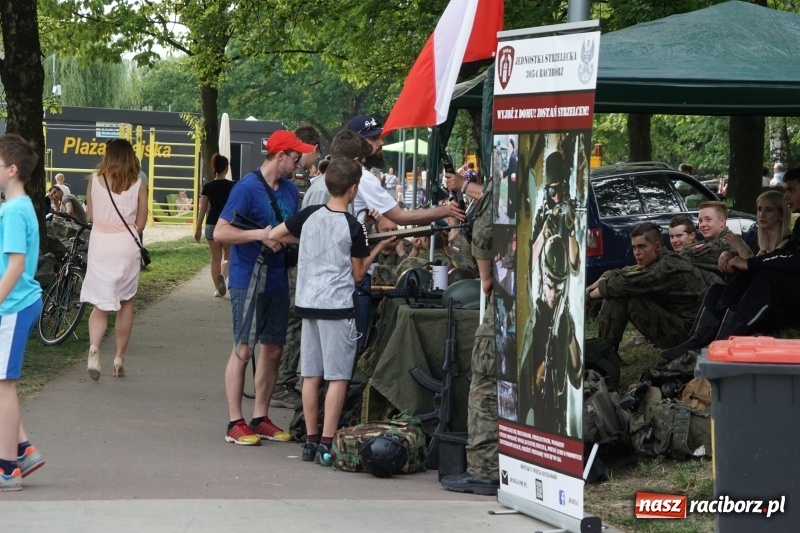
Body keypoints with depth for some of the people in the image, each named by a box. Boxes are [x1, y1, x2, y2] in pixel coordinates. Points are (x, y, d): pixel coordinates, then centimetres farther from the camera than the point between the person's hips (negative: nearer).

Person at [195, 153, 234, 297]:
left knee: (216, 258, 10)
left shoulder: (208, 187, -1)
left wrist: (198, 228, 9)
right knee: (228, 256, 12)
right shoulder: (232, 186, -7)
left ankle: (217, 288, 7)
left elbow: (203, 209, 1)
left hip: (212, 224, 2)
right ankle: (223, 275, -17)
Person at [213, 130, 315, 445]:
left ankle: (260, 419, 18)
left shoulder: (290, 190, 11)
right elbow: (220, 232, -15)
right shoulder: (247, 188, -12)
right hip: (248, 280, -7)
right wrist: (260, 235, -22)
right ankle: (235, 423, 0)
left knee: (273, 350, 9)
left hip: (277, 280, 7)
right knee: (243, 349, -5)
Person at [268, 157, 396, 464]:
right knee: (338, 378, -2)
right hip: (337, 306, -5)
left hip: (308, 302, 5)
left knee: (311, 375, 10)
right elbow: (357, 273, -2)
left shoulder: (309, 216, 2)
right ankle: (327, 444, -6)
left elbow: (274, 235, 9)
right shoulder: (354, 228, -9)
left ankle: (311, 441, 14)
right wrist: (378, 250, 12)